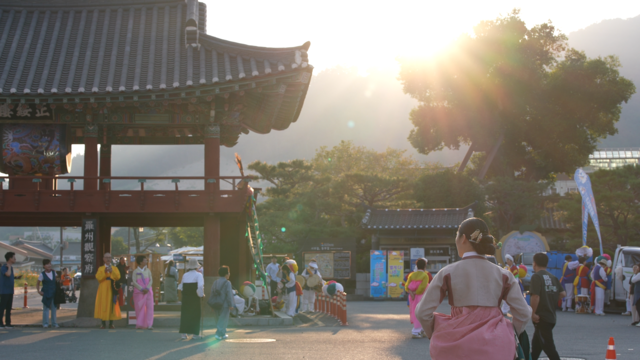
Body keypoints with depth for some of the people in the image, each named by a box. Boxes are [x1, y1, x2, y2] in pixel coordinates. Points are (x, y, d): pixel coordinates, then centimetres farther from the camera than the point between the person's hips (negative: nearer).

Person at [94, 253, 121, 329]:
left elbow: (118, 277, -6)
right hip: (103, 289, 0)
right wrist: (104, 272, -20)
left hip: (111, 289, 0)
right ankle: (103, 324, 2)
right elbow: (98, 277, -7)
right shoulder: (100, 268, 10)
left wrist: (112, 272, -21)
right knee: (103, 305, -3)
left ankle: (111, 324, 2)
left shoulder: (115, 268, 11)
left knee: (112, 305, -3)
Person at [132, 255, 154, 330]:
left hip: (148, 291, 2)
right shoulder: (135, 271, -1)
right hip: (138, 292, -2)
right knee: (139, 307, 0)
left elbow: (151, 280, 4)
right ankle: (140, 324, 9)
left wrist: (147, 288, -12)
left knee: (149, 307, -4)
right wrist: (142, 289, -15)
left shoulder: (148, 270, 7)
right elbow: (134, 282, -7)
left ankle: (149, 324, -3)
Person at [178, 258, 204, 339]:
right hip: (195, 298, -4)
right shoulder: (198, 275, -6)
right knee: (195, 315, 4)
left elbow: (181, 287, 10)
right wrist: (201, 294, -8)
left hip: (186, 298, 4)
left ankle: (184, 333, 8)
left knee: (185, 314, 10)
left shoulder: (185, 275, 7)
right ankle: (195, 333, 4)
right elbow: (200, 286, -20)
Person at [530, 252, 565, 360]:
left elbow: (535, 296, -23)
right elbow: (563, 293, 5)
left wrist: (533, 313, -16)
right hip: (551, 317, 8)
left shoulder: (536, 276, -13)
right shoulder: (553, 277, 9)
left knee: (548, 347, -8)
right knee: (536, 347, 21)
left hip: (541, 318, -8)